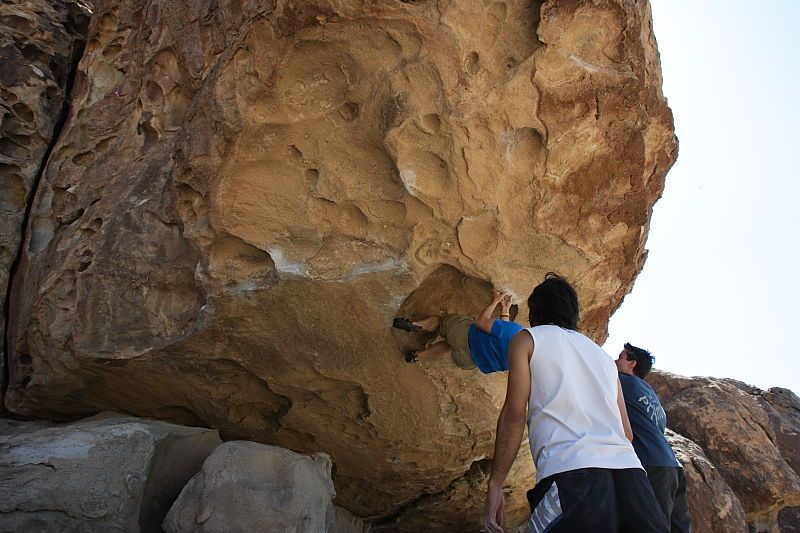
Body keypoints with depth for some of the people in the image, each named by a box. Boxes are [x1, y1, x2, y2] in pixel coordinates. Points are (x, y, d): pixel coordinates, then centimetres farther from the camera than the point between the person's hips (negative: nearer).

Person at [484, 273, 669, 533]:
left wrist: (495, 484, 2)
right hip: (630, 472, 6)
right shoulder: (603, 355, 29)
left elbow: (514, 414, 2)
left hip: (570, 472, -5)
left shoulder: (527, 339, 14)